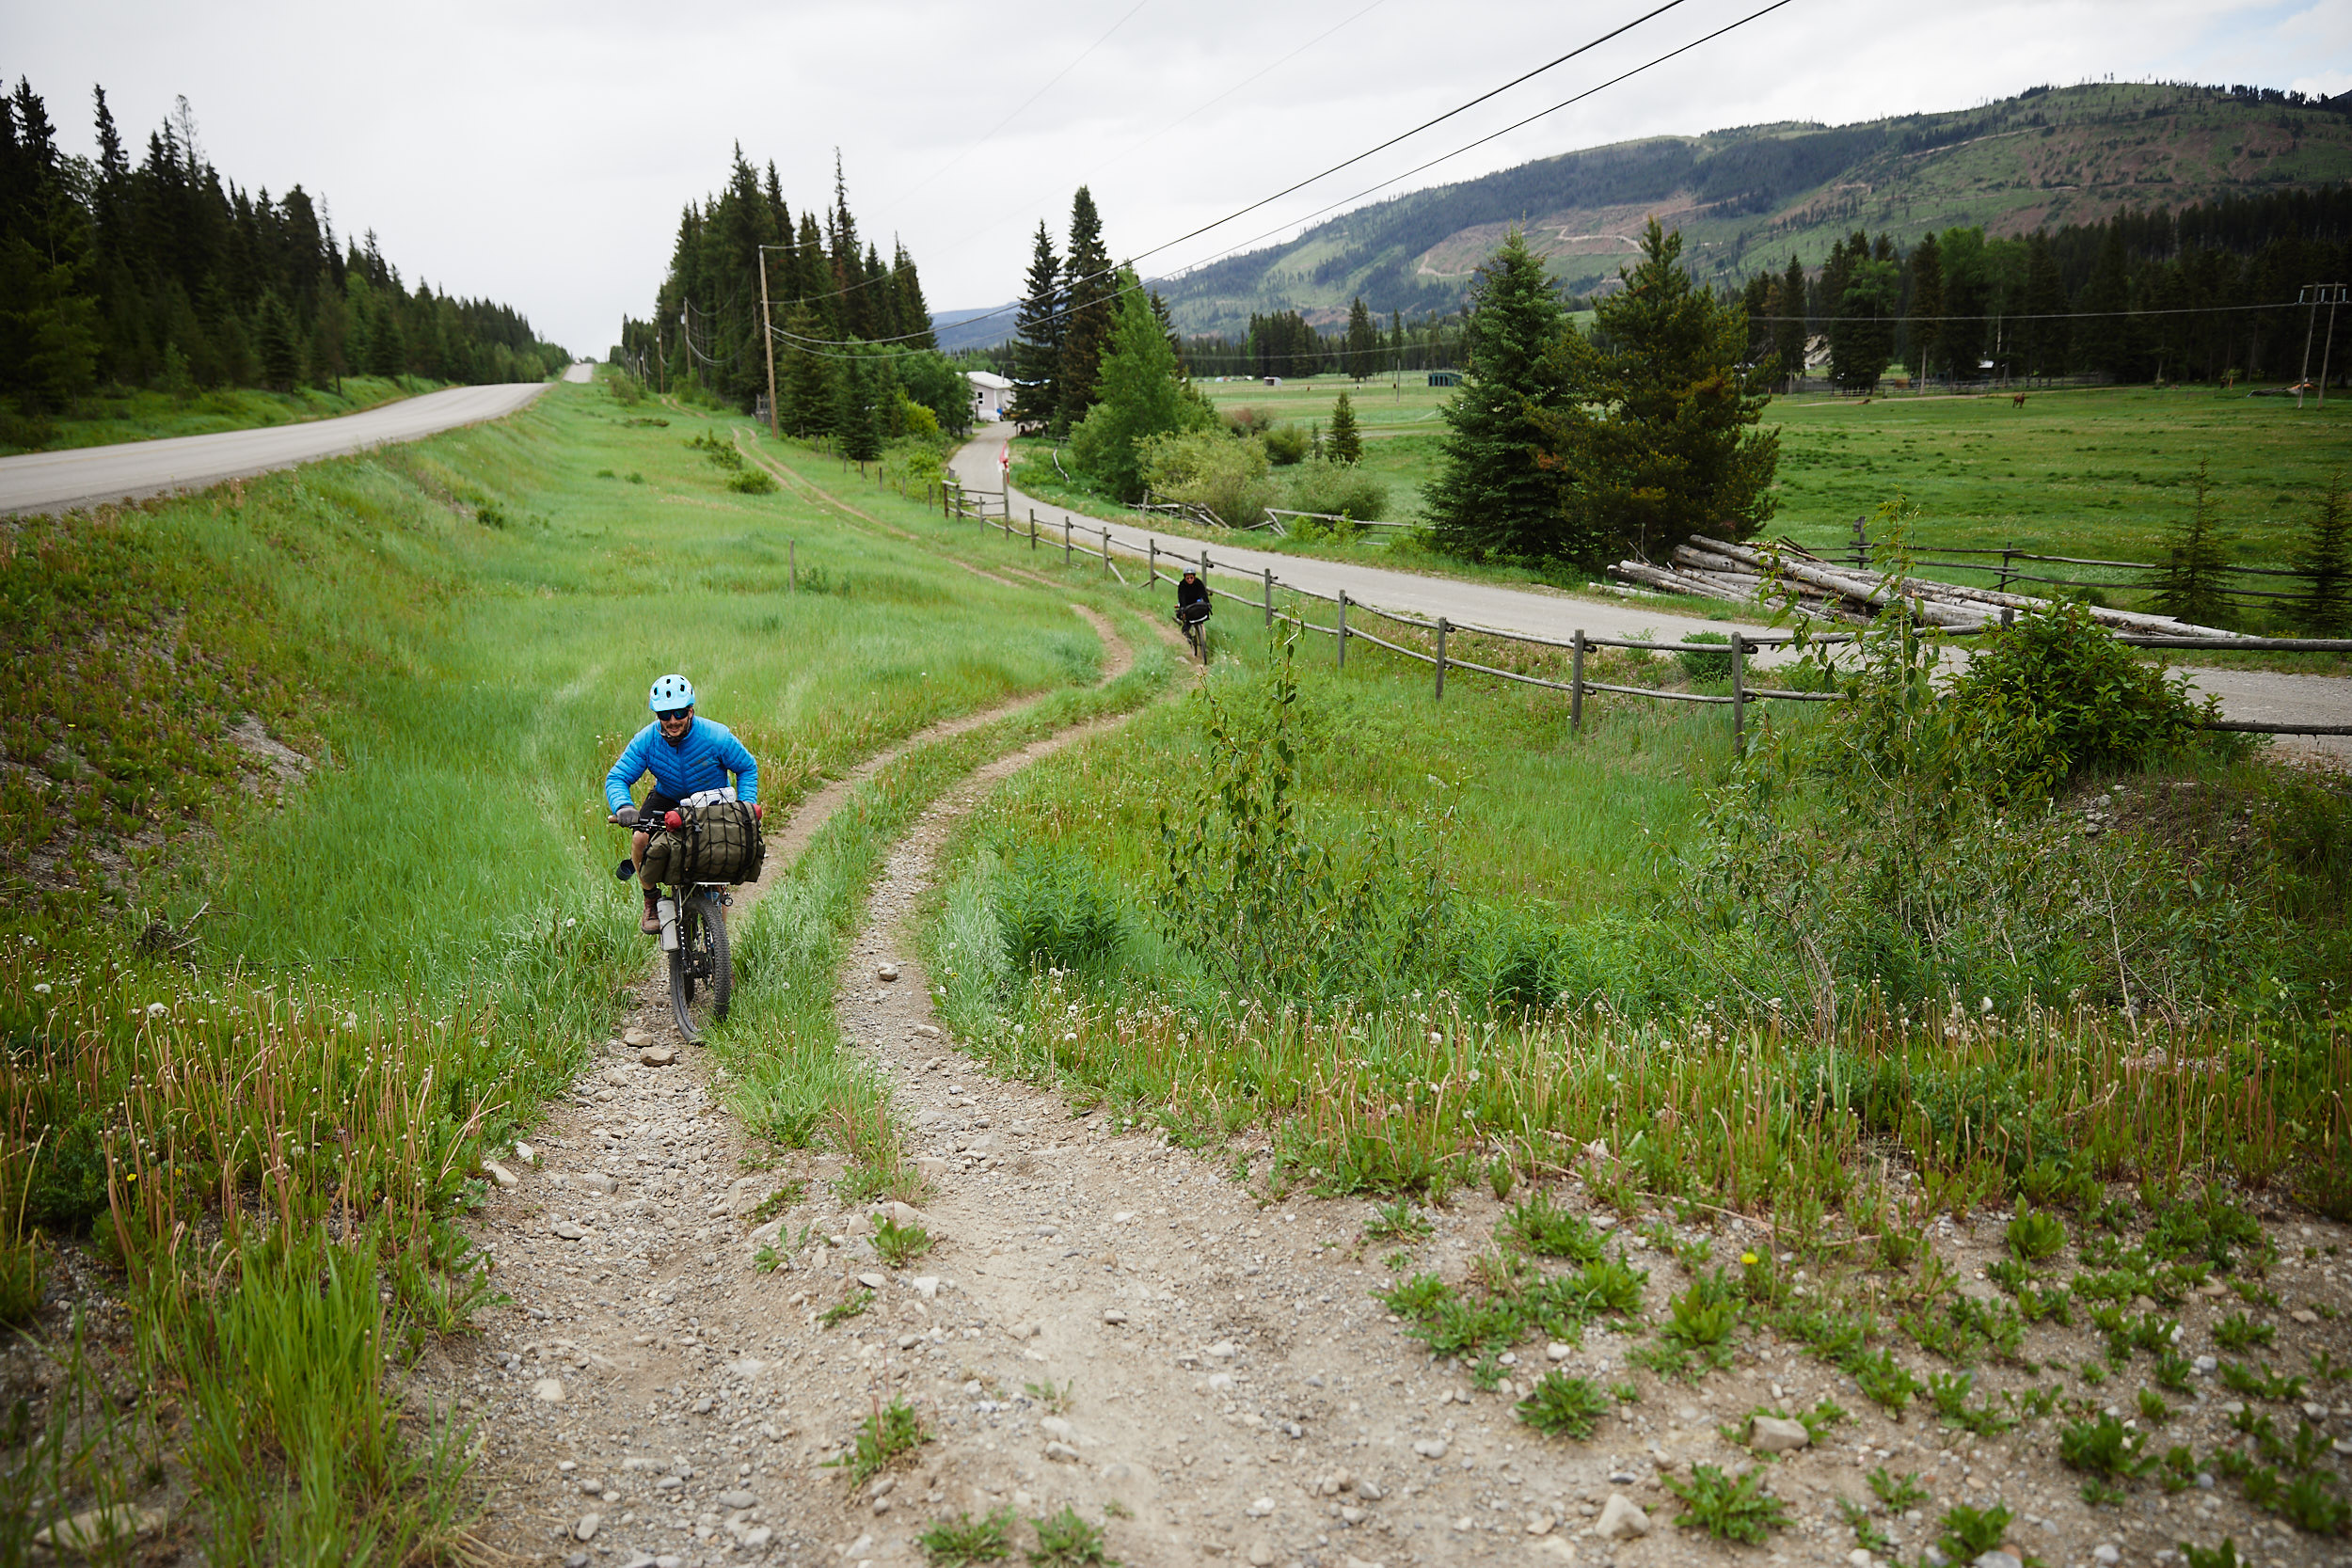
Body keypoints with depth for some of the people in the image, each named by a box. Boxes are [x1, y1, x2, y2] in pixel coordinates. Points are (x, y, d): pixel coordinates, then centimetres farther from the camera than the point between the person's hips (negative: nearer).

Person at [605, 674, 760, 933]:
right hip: (667, 799, 2)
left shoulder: (716, 736, -24)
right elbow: (616, 778, -18)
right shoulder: (646, 740, -21)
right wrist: (623, 807, -40)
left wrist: (747, 804, -25)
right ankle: (652, 900, 0)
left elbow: (747, 768, -10)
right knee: (640, 838, -26)